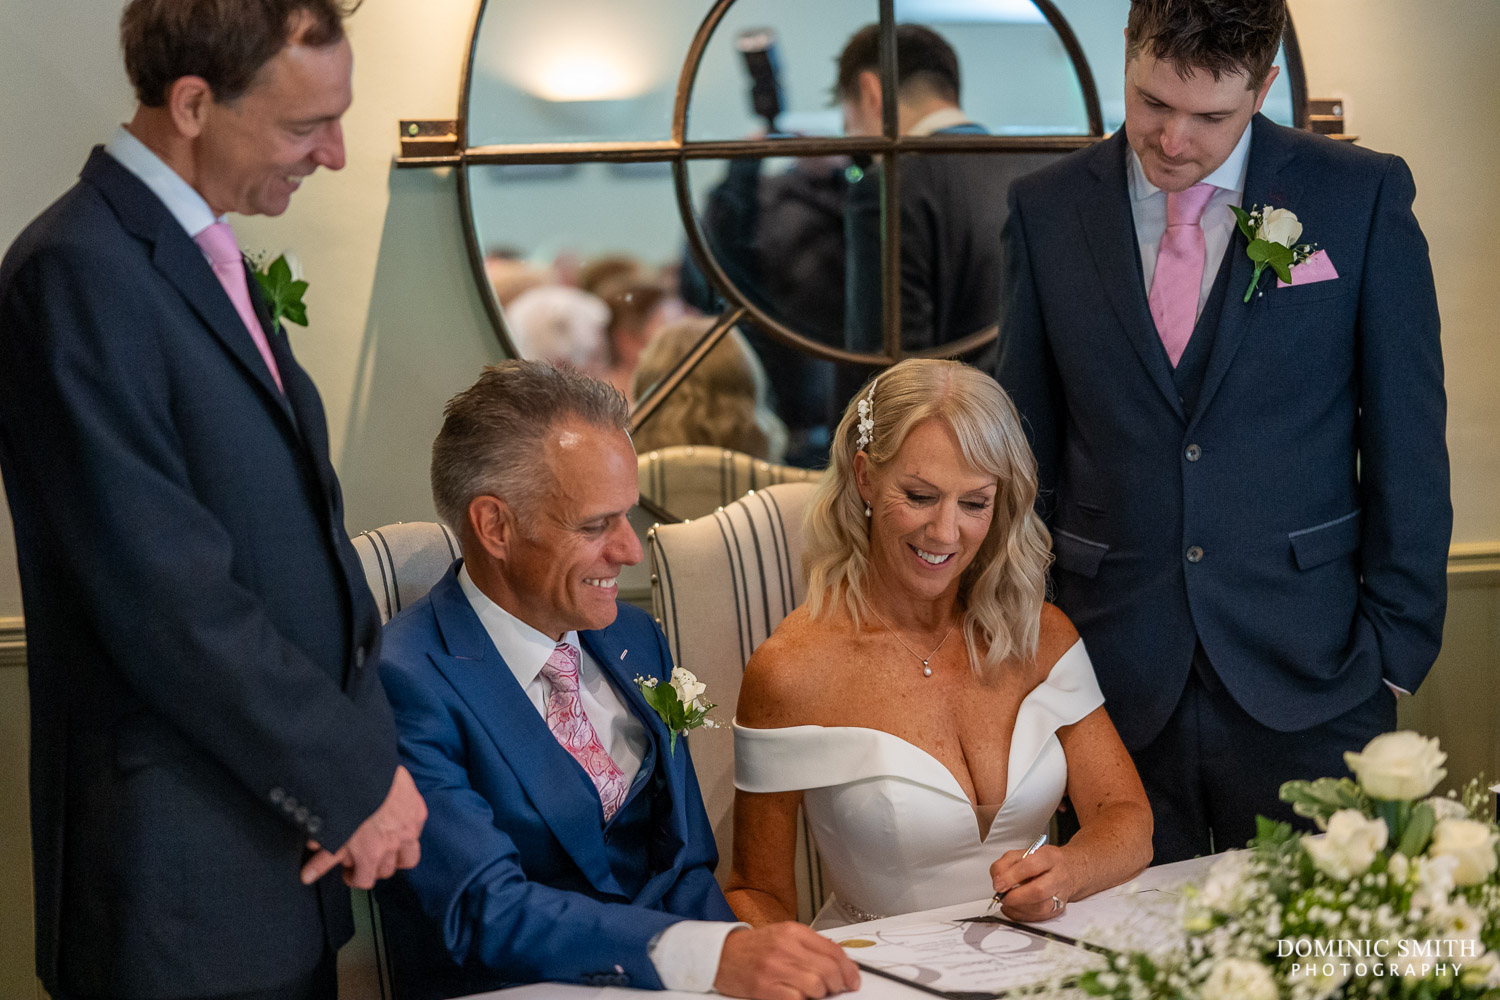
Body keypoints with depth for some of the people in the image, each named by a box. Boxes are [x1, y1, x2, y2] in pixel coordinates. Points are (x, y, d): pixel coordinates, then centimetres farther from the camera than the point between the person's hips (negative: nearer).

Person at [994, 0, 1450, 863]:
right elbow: (1026, 443, 10)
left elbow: (1408, 443, 2)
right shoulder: (1047, 211, 4)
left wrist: (1399, 642, -1)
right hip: (1117, 680, 2)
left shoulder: (1363, 197, -1)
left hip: (1304, 674, -1)